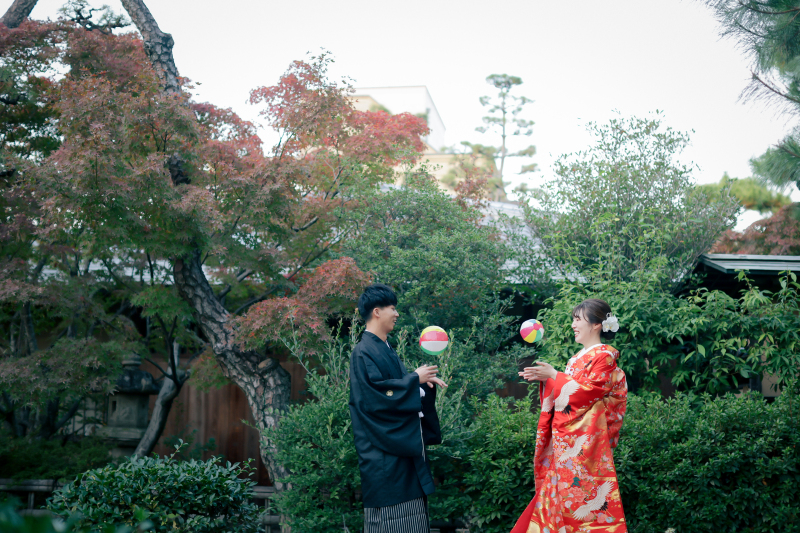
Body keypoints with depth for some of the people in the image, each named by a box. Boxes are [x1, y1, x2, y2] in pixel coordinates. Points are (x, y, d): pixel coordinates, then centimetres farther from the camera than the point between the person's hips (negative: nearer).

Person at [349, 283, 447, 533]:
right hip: (383, 452, -9)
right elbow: (376, 393, -22)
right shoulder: (363, 353, -12)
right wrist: (415, 378, -13)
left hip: (406, 446, 9)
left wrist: (426, 381, 3)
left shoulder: (386, 350, 16)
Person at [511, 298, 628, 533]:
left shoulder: (604, 356, -7)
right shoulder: (579, 357, 19)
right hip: (565, 437, 9)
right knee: (560, 489, 7)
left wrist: (554, 376, -12)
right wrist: (544, 378, 7)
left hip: (584, 437, -9)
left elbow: (589, 392, -16)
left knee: (581, 490, -10)